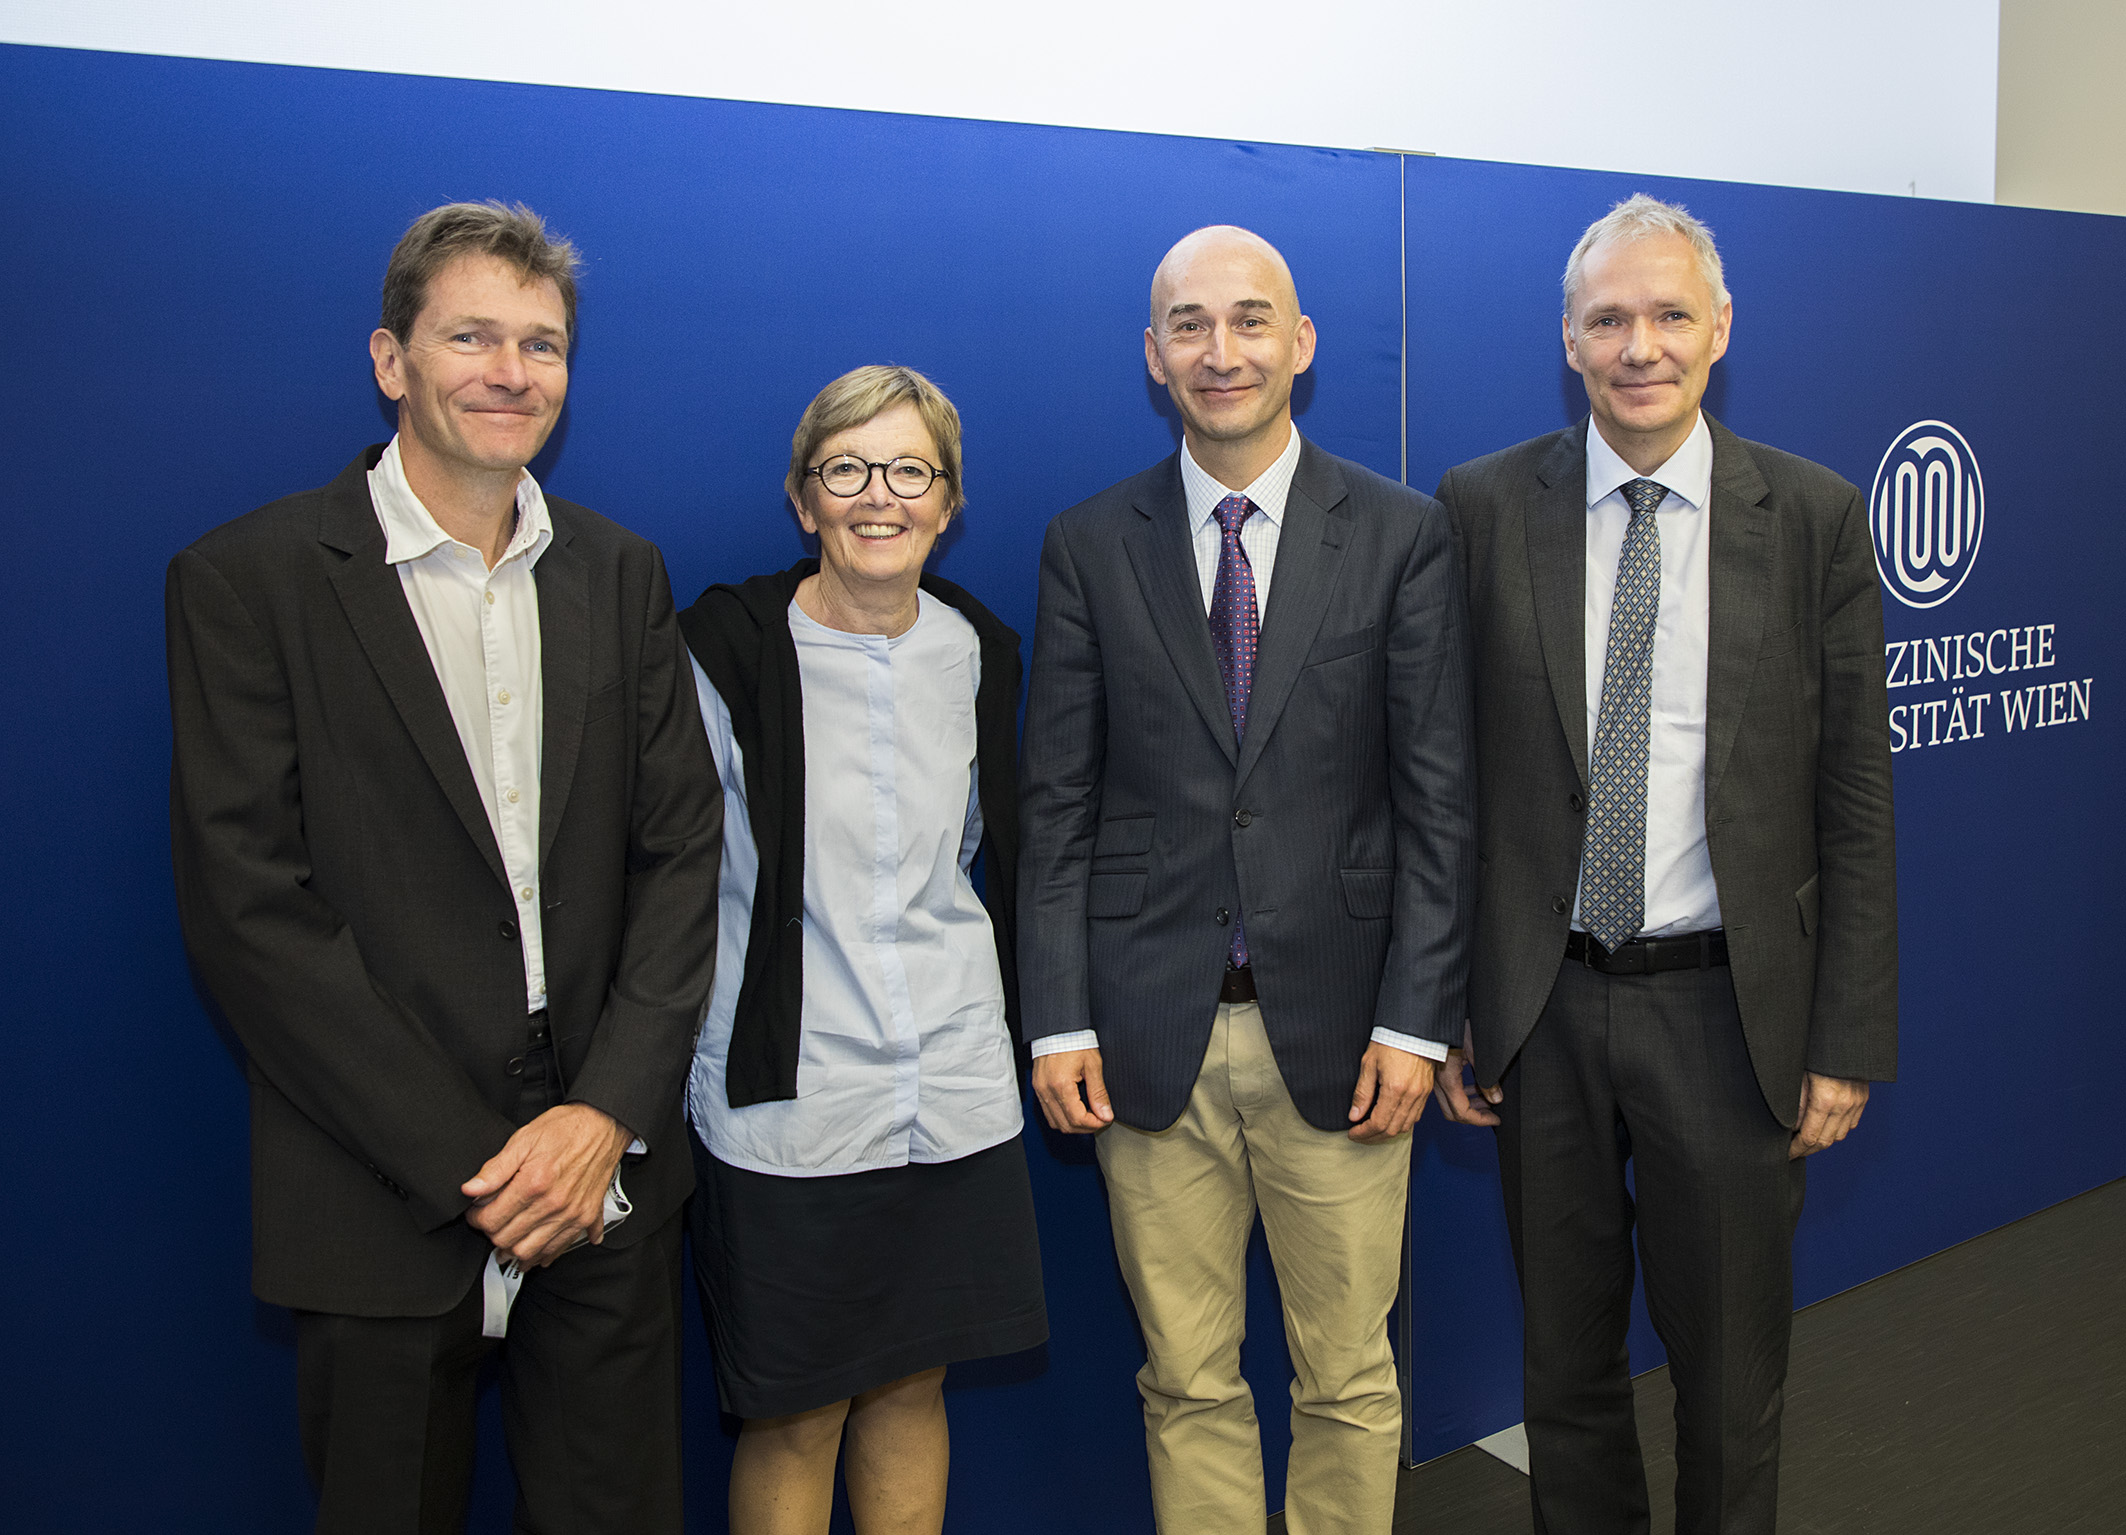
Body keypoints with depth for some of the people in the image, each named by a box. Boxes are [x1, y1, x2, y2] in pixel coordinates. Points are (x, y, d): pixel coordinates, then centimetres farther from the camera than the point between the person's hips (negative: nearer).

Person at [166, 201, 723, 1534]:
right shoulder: (249, 579, -7)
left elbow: (682, 850, 4)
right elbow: (247, 908, -12)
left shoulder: (622, 574, 7)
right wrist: (466, 1165, -13)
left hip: (608, 1182, 4)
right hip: (385, 1208, -3)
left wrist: (612, 1111, -8)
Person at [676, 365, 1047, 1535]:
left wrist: (1018, 1018, 15)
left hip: (953, 1088, 4)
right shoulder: (728, 647, -9)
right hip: (787, 1094, -4)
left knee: (912, 1388, 16)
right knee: (795, 1420, 8)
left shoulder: (975, 650, 5)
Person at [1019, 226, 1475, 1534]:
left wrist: (1416, 1019, -6)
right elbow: (1058, 807, 3)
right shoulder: (1090, 546, 4)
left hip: (1339, 1032, 0)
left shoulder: (1403, 535, 2)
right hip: (1151, 1037, 1)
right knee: (1188, 1385, 12)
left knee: (1349, 1380, 11)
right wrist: (1058, 1021, -3)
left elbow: (1438, 799, 0)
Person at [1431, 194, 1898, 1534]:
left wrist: (1849, 1039, -3)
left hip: (1727, 1006, 0)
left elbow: (1855, 799, -1)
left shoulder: (1817, 517, -2)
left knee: (1733, 1369, 15)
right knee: (1568, 1358, 17)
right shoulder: (1484, 508, -2)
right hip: (1543, 1007, 1)